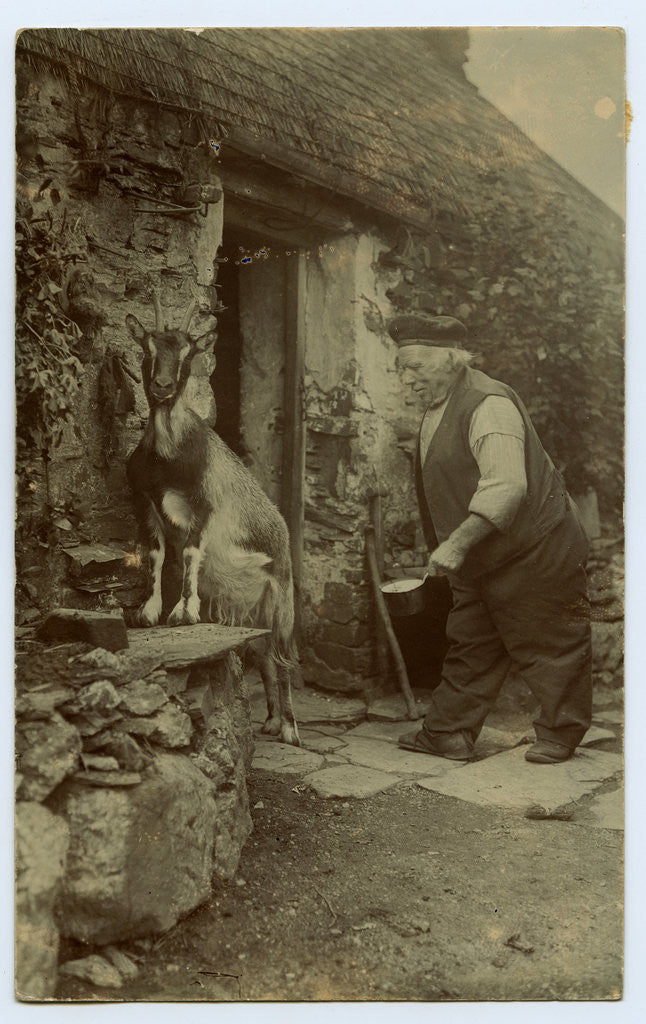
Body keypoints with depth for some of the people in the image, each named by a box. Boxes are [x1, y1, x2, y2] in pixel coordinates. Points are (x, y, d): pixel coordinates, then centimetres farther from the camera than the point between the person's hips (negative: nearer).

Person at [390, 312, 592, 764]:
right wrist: (450, 546, 21)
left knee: (550, 645, 7)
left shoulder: (488, 405, -22)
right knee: (470, 646, 12)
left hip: (535, 550, -9)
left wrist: (458, 543, -37)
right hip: (482, 560, 9)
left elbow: (506, 485, -34)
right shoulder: (437, 408, 10)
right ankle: (449, 734, 20)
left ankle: (561, 735, 23)